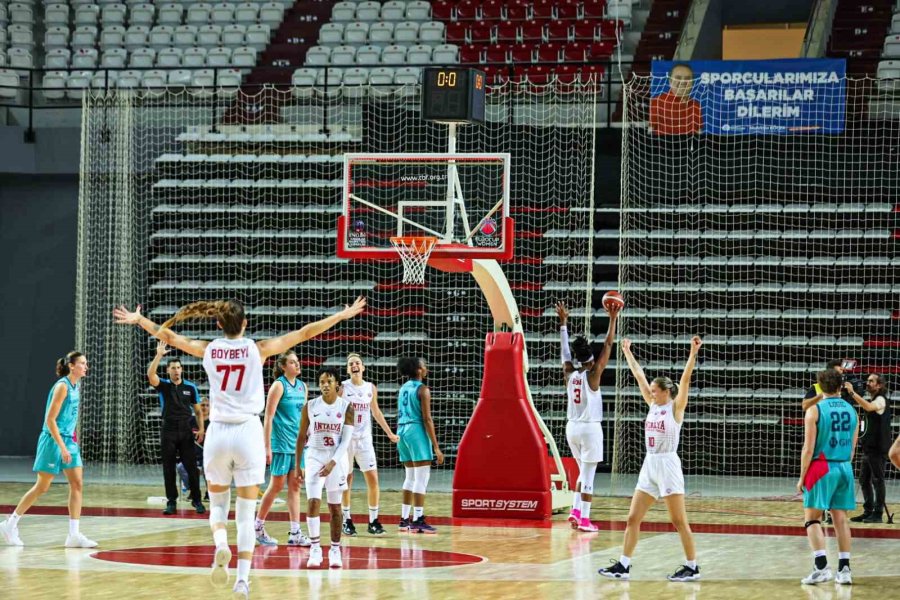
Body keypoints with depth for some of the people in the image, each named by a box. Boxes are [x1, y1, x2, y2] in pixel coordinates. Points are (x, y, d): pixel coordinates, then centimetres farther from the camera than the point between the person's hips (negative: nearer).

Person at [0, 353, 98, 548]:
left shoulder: (76, 386, 10)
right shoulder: (62, 386, -16)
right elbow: (50, 420, -19)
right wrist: (62, 447, -22)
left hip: (68, 440, 8)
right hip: (53, 440, -8)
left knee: (77, 484, -1)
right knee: (42, 487, -1)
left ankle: (74, 535, -2)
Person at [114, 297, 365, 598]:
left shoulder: (208, 350, 2)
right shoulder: (257, 349, -3)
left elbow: (168, 335, 15)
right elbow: (303, 333, -1)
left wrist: (137, 319, 31)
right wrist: (343, 315, 6)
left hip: (218, 432, 1)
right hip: (248, 432, -1)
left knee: (217, 505, 18)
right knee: (246, 514, 4)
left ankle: (221, 544, -13)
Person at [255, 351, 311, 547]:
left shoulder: (302, 386, 11)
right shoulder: (279, 385, -9)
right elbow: (269, 417, -11)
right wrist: (267, 446, -15)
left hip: (298, 443, 7)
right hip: (281, 443, -7)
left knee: (295, 487, 5)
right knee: (276, 486, -1)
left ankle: (295, 533, 5)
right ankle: (258, 528, 12)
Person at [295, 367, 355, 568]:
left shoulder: (346, 407, -4)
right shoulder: (310, 406, 0)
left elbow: (346, 440, -8)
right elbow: (302, 437, 6)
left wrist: (333, 462, -19)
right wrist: (297, 465, 4)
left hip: (337, 459, 0)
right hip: (314, 457, 0)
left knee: (335, 506, 6)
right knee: (313, 502, -13)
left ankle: (335, 549, 15)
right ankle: (315, 548, -8)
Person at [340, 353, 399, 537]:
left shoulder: (371, 388, 7)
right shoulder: (343, 387, -4)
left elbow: (376, 412, 19)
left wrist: (389, 433, 20)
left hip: (364, 438, 3)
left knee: (373, 479, -2)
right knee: (346, 480, 3)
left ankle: (373, 521, 5)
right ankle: (347, 521, 12)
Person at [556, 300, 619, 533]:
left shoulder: (569, 374, 3)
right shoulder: (593, 374, -10)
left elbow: (564, 350, 15)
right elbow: (608, 345, -10)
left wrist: (563, 322, 22)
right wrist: (613, 319, -5)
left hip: (572, 427, 6)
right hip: (590, 428, -6)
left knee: (584, 472, 19)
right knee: (588, 474, -3)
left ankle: (575, 510, 9)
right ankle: (584, 519, -4)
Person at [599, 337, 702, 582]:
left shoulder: (675, 407, -5)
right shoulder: (653, 405, 11)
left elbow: (685, 378, -16)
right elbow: (639, 376, 16)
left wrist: (693, 353, -26)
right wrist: (628, 353, 20)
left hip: (668, 465, -7)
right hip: (649, 466, 7)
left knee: (679, 521, -3)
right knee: (633, 518, 4)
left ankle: (692, 567, 3)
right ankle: (623, 566, 7)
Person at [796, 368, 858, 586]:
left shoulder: (815, 411, -7)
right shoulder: (851, 411, 8)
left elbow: (808, 449, -10)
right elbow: (852, 447, 14)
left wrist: (802, 477, -3)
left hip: (822, 468, -5)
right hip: (845, 468, 5)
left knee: (812, 518, 0)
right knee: (841, 518, 10)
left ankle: (822, 566, -14)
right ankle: (844, 569, 8)